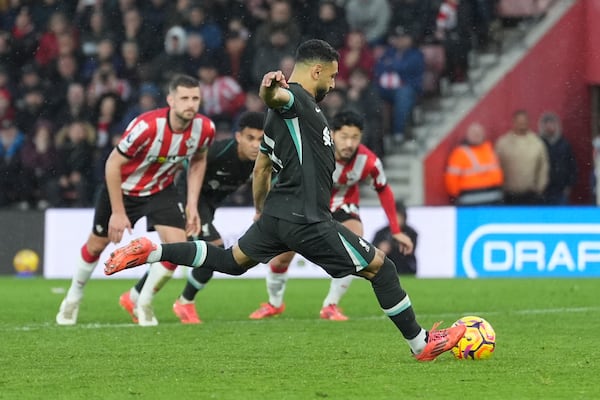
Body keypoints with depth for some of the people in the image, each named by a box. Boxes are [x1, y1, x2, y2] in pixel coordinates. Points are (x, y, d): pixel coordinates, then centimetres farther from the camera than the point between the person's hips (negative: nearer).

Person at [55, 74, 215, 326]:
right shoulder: (147, 126, -35)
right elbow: (113, 163, -24)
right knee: (97, 245, 13)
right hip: (122, 188, -3)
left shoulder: (204, 129, -20)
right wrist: (118, 212, -20)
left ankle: (144, 304, 7)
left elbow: (198, 160, 4)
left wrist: (192, 204, -3)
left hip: (160, 189, 3)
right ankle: (73, 299, 39)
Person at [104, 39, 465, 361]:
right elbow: (273, 97, -35)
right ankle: (422, 344, 5)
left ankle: (151, 252, 12)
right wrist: (270, 89, -59)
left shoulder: (283, 114, 19)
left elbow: (261, 168, 27)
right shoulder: (296, 99, -11)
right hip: (307, 222, -10)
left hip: (276, 215, 10)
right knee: (380, 268, -1)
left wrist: (261, 211, 38)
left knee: (232, 261, 24)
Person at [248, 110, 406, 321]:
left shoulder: (369, 162, -28)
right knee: (281, 256, -2)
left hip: (343, 204, 1)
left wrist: (396, 231, -4)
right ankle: (274, 304, 29)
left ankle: (330, 306, -6)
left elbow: (383, 191, -9)